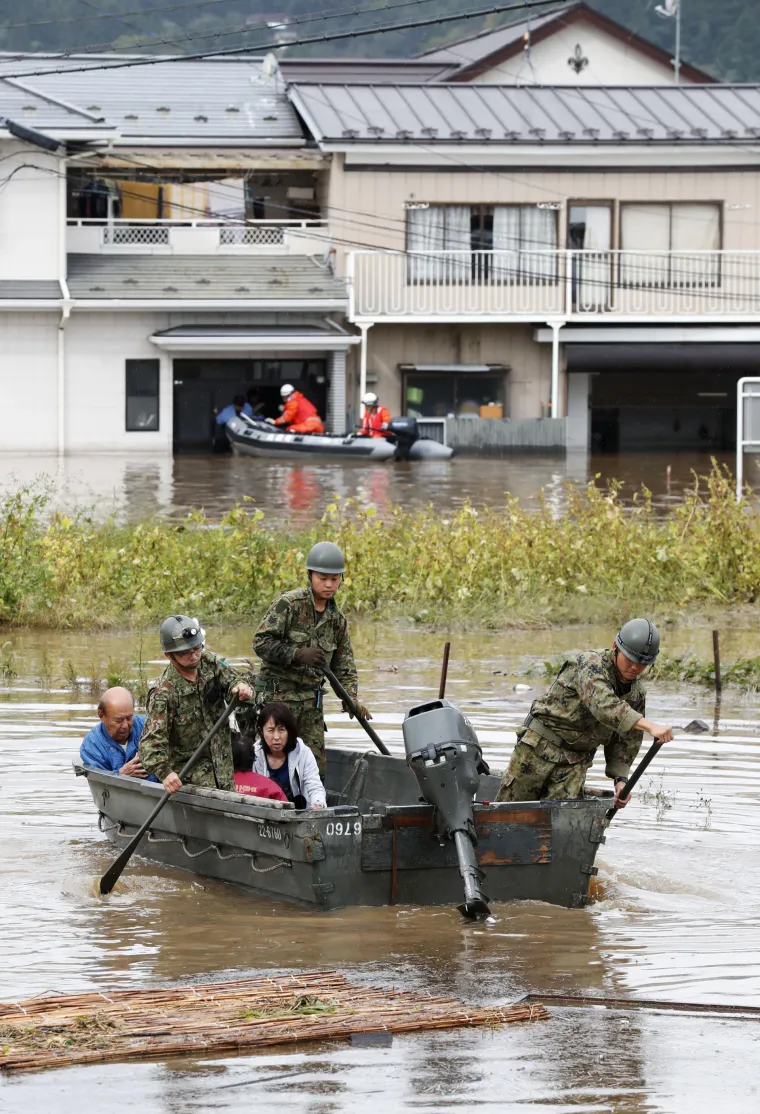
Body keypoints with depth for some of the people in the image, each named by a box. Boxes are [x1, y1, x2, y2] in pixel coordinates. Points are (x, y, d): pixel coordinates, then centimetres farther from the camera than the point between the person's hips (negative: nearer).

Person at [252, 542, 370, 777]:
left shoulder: (337, 618, 10)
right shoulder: (288, 605, -9)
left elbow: (344, 663, 14)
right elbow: (261, 642, -14)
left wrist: (351, 698, -3)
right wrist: (298, 654, -23)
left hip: (311, 699, 6)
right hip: (278, 694, -6)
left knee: (317, 766, 6)